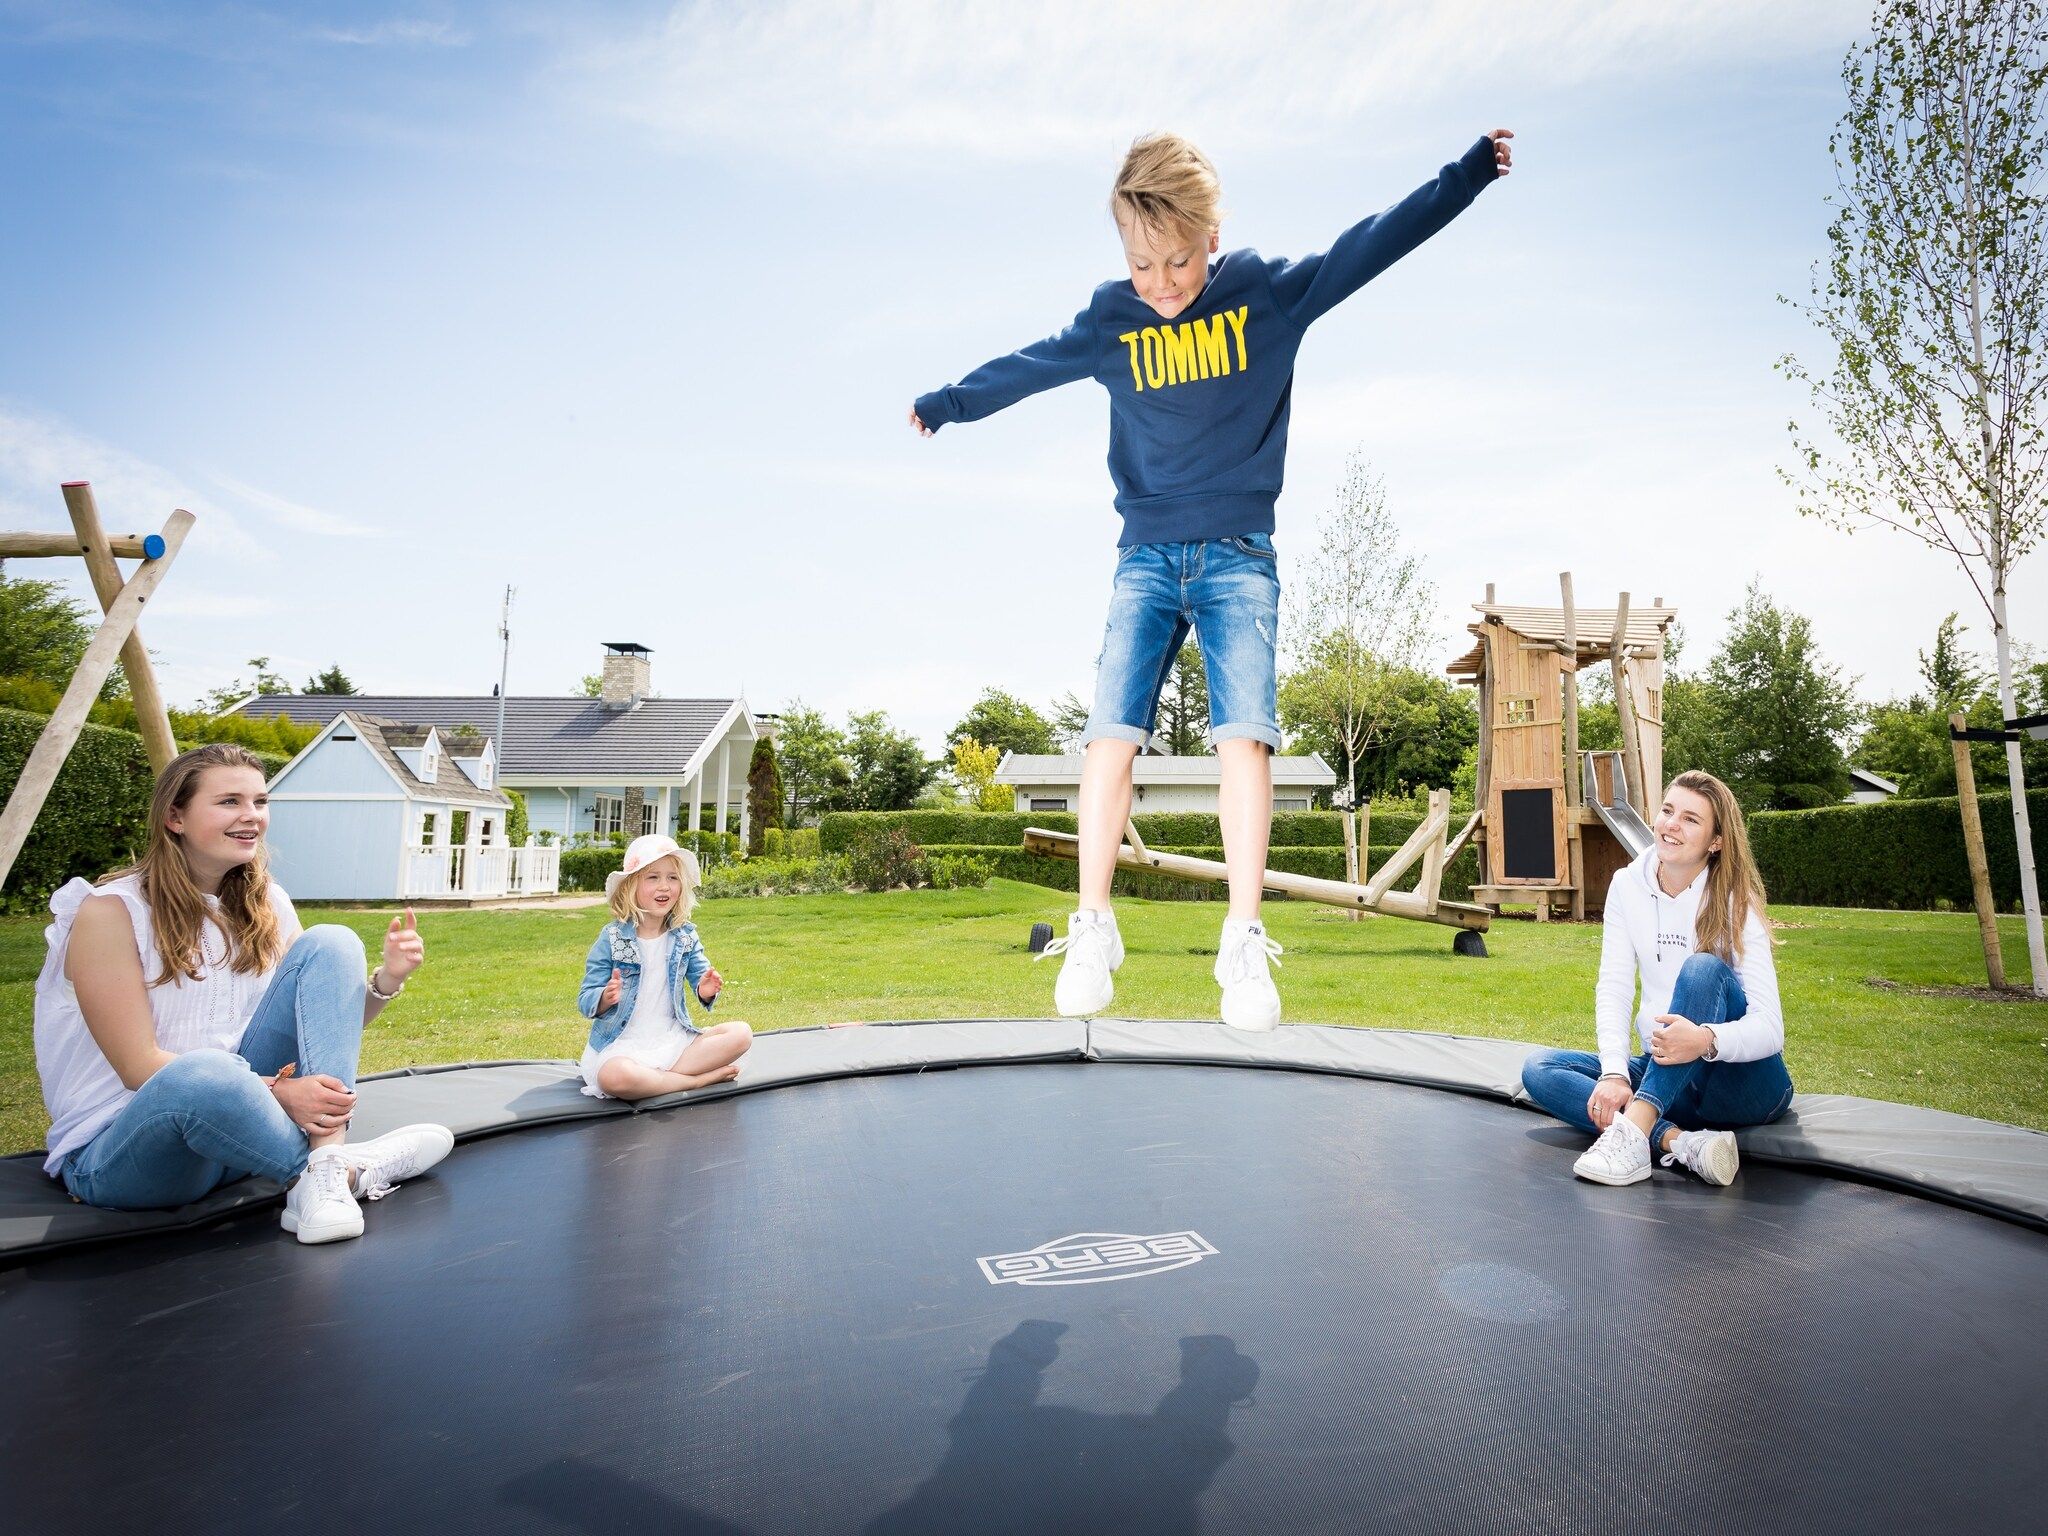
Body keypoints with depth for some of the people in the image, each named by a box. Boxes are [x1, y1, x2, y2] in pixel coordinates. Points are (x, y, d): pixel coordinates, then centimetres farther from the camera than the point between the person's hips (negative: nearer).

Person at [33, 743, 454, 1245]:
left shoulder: (266, 905, 4)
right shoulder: (111, 911, -12)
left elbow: (327, 1026, 6)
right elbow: (141, 1068, -18)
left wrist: (385, 980, -14)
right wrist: (275, 1092, -28)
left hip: (235, 1124, 6)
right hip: (112, 1154, -6)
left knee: (330, 944, -13)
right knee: (202, 1075, -42)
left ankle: (325, 1180, -26)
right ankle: (344, 1168, -16)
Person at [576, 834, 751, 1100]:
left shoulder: (685, 936, 3)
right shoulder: (612, 938, -7)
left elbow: (699, 976, 9)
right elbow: (586, 1001, -5)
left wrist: (705, 990, -16)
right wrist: (605, 998, -29)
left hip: (673, 1039, 4)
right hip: (622, 1043, -4)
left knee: (741, 1033, -14)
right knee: (615, 1077, -38)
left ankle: (656, 1079, -17)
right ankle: (704, 1078, -18)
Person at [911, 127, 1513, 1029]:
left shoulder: (1269, 292, 4)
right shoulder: (1110, 323, 9)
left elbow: (1372, 244, 10)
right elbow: (1026, 368, 23)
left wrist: (1470, 171, 8)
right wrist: (946, 403, 35)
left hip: (1239, 555, -1)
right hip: (1146, 557, 2)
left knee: (1243, 733, -17)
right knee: (1109, 731, -13)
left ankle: (1244, 945, -15)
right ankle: (1092, 931, -6)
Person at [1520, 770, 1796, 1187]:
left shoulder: (1734, 901, -11)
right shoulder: (1627, 886, -1)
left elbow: (1769, 1026, -20)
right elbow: (1614, 989, -7)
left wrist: (1707, 1040, -42)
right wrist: (1614, 1073, -23)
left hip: (1746, 1080, -4)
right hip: (1668, 1078, 4)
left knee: (1704, 969, -31)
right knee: (1538, 1069, -16)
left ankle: (1633, 1133, -42)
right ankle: (1680, 1141, -34)